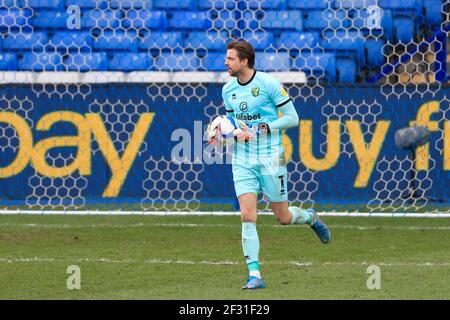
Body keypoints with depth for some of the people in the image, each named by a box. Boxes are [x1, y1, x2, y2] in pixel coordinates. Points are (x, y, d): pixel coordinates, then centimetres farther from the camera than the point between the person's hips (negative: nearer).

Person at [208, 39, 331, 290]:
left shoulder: (269, 83, -10)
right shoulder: (228, 90, 7)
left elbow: (292, 118, -8)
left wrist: (262, 129, -18)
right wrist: (220, 133, 0)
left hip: (270, 158, -4)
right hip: (242, 160, 4)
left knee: (283, 217, 6)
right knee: (247, 217, -11)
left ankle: (311, 217, 41)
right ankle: (254, 274, -9)